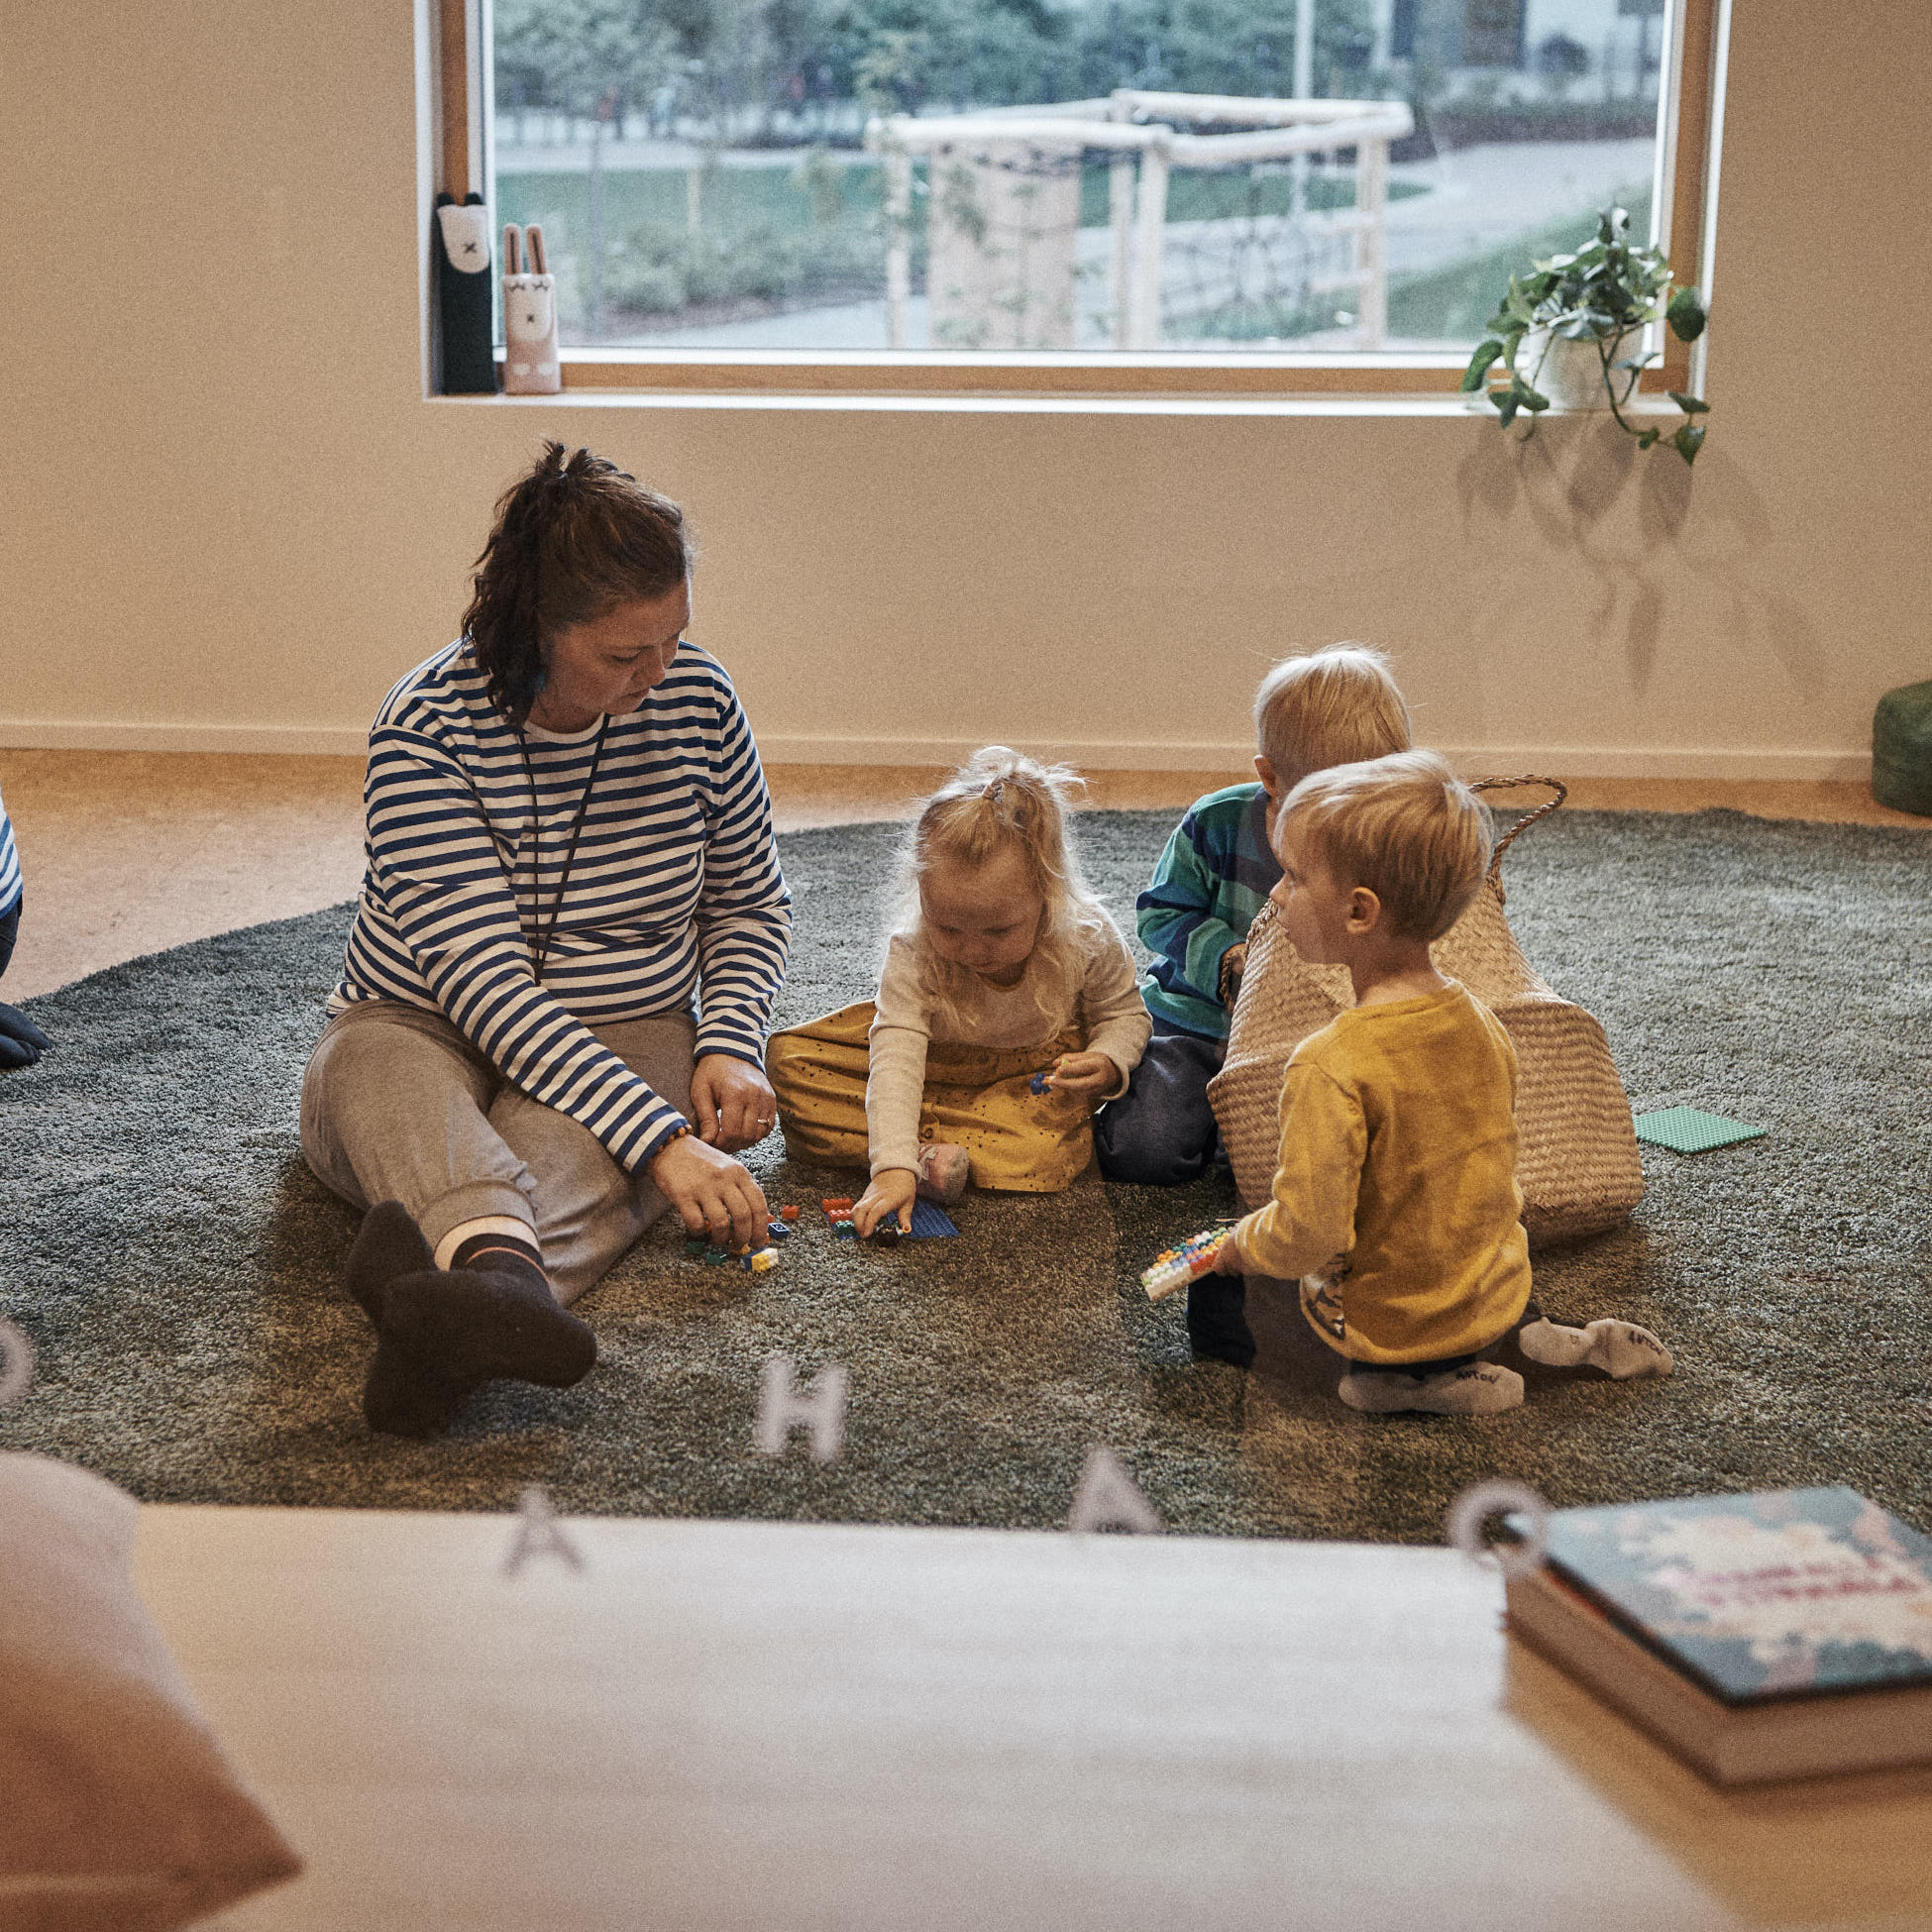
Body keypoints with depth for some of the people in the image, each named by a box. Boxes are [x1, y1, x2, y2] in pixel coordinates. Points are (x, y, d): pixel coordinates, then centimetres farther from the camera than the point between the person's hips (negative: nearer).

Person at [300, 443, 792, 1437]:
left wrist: (729, 1042, -10)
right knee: (378, 1071, -40)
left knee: (567, 1154, -36)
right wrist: (662, 1140, -37)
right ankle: (499, 1272, -71)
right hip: (422, 1029, -2)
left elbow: (750, 905, 11)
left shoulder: (697, 700, -6)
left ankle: (433, 1281, -69)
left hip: (625, 1038, 2)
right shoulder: (427, 729, -19)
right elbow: (483, 978, -28)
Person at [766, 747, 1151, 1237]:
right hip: (934, 1056, 1)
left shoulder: (1088, 938, -25)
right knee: (790, 1061, -19)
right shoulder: (911, 952, -29)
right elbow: (896, 1056, -39)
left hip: (1038, 1061, -1)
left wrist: (1107, 1063, -28)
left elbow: (1124, 1014, -4)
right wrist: (893, 1168, -50)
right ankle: (922, 1155, -28)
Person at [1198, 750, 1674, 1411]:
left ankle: (1420, 1377, 0)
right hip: (1496, 1289, 7)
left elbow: (1308, 1236, -27)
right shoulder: (1481, 1024, -6)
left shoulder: (1332, 1065, -29)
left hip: (1383, 1322, -7)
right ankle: (1522, 1336, 11)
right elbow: (1495, 1171, 8)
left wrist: (1241, 1244, -6)